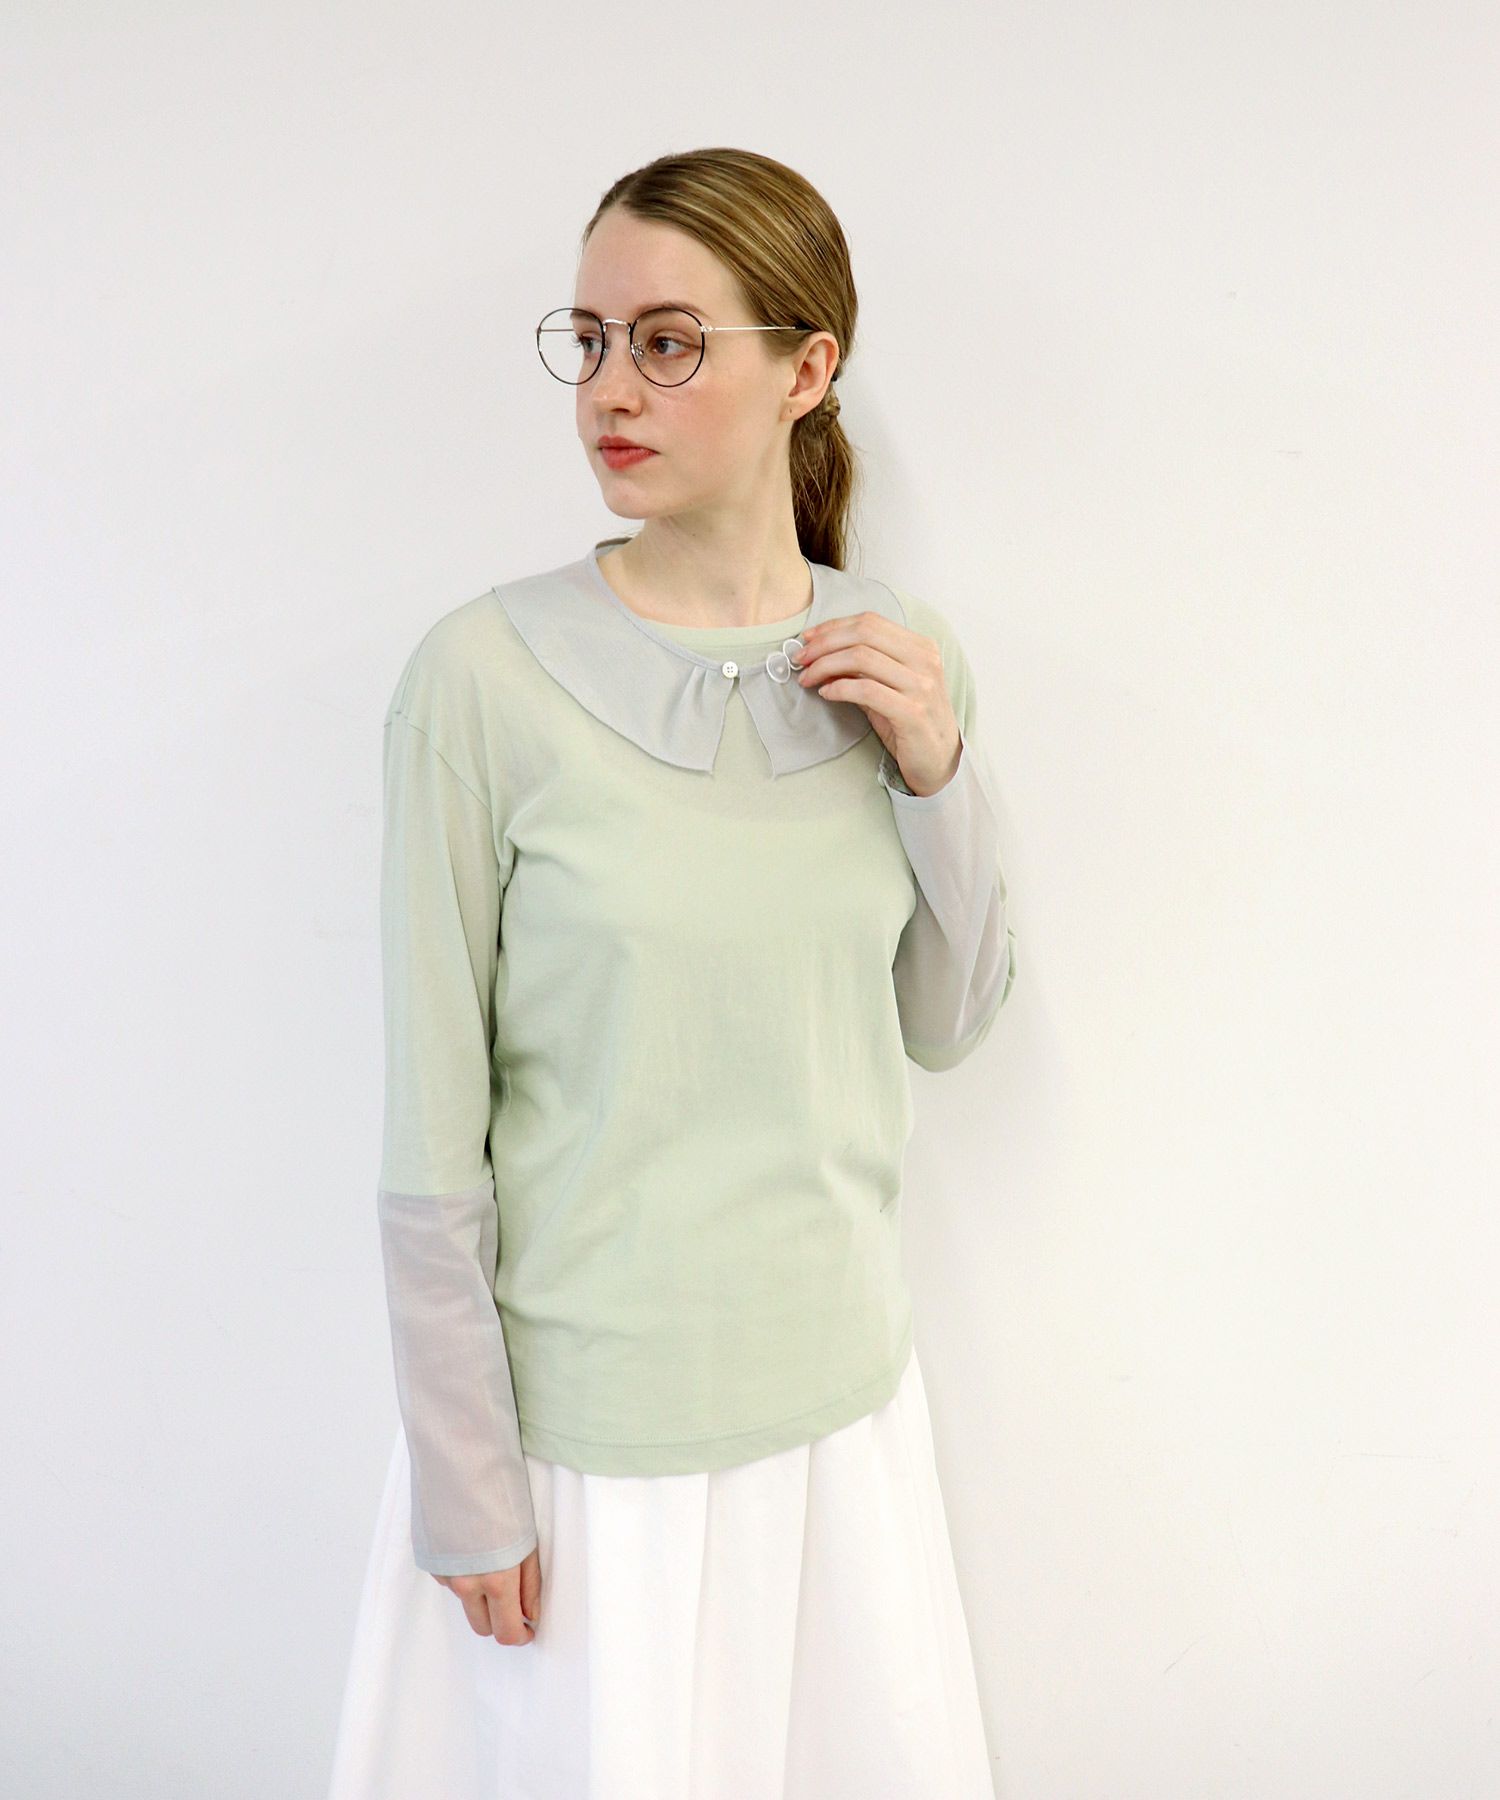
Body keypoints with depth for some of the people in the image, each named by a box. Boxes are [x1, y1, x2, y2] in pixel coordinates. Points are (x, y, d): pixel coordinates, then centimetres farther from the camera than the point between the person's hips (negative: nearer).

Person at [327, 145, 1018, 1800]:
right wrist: (465, 1480, -8)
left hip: (837, 1377, 4)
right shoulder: (488, 675, -17)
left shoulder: (896, 660, -3)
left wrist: (942, 773, -9)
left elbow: (946, 1024, 7)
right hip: (583, 1400, -4)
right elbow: (431, 1129, -12)